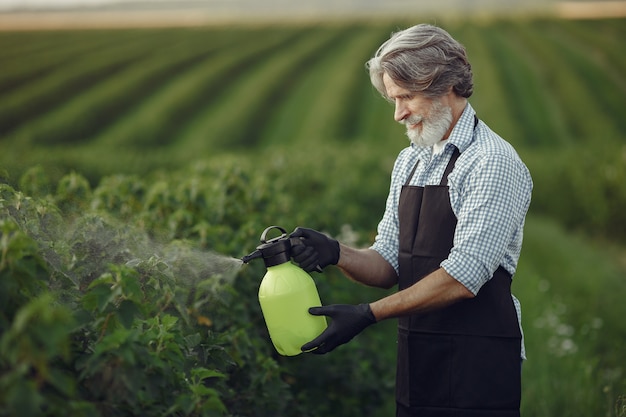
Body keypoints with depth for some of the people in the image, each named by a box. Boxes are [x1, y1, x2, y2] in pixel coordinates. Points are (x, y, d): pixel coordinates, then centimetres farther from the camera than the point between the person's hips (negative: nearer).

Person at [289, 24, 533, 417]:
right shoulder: (409, 162, 12)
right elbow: (388, 266, 10)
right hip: (416, 362, 7)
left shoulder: (494, 162, -13)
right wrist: (337, 253, -9)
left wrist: (368, 314, -19)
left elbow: (462, 279, -20)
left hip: (478, 370, -7)